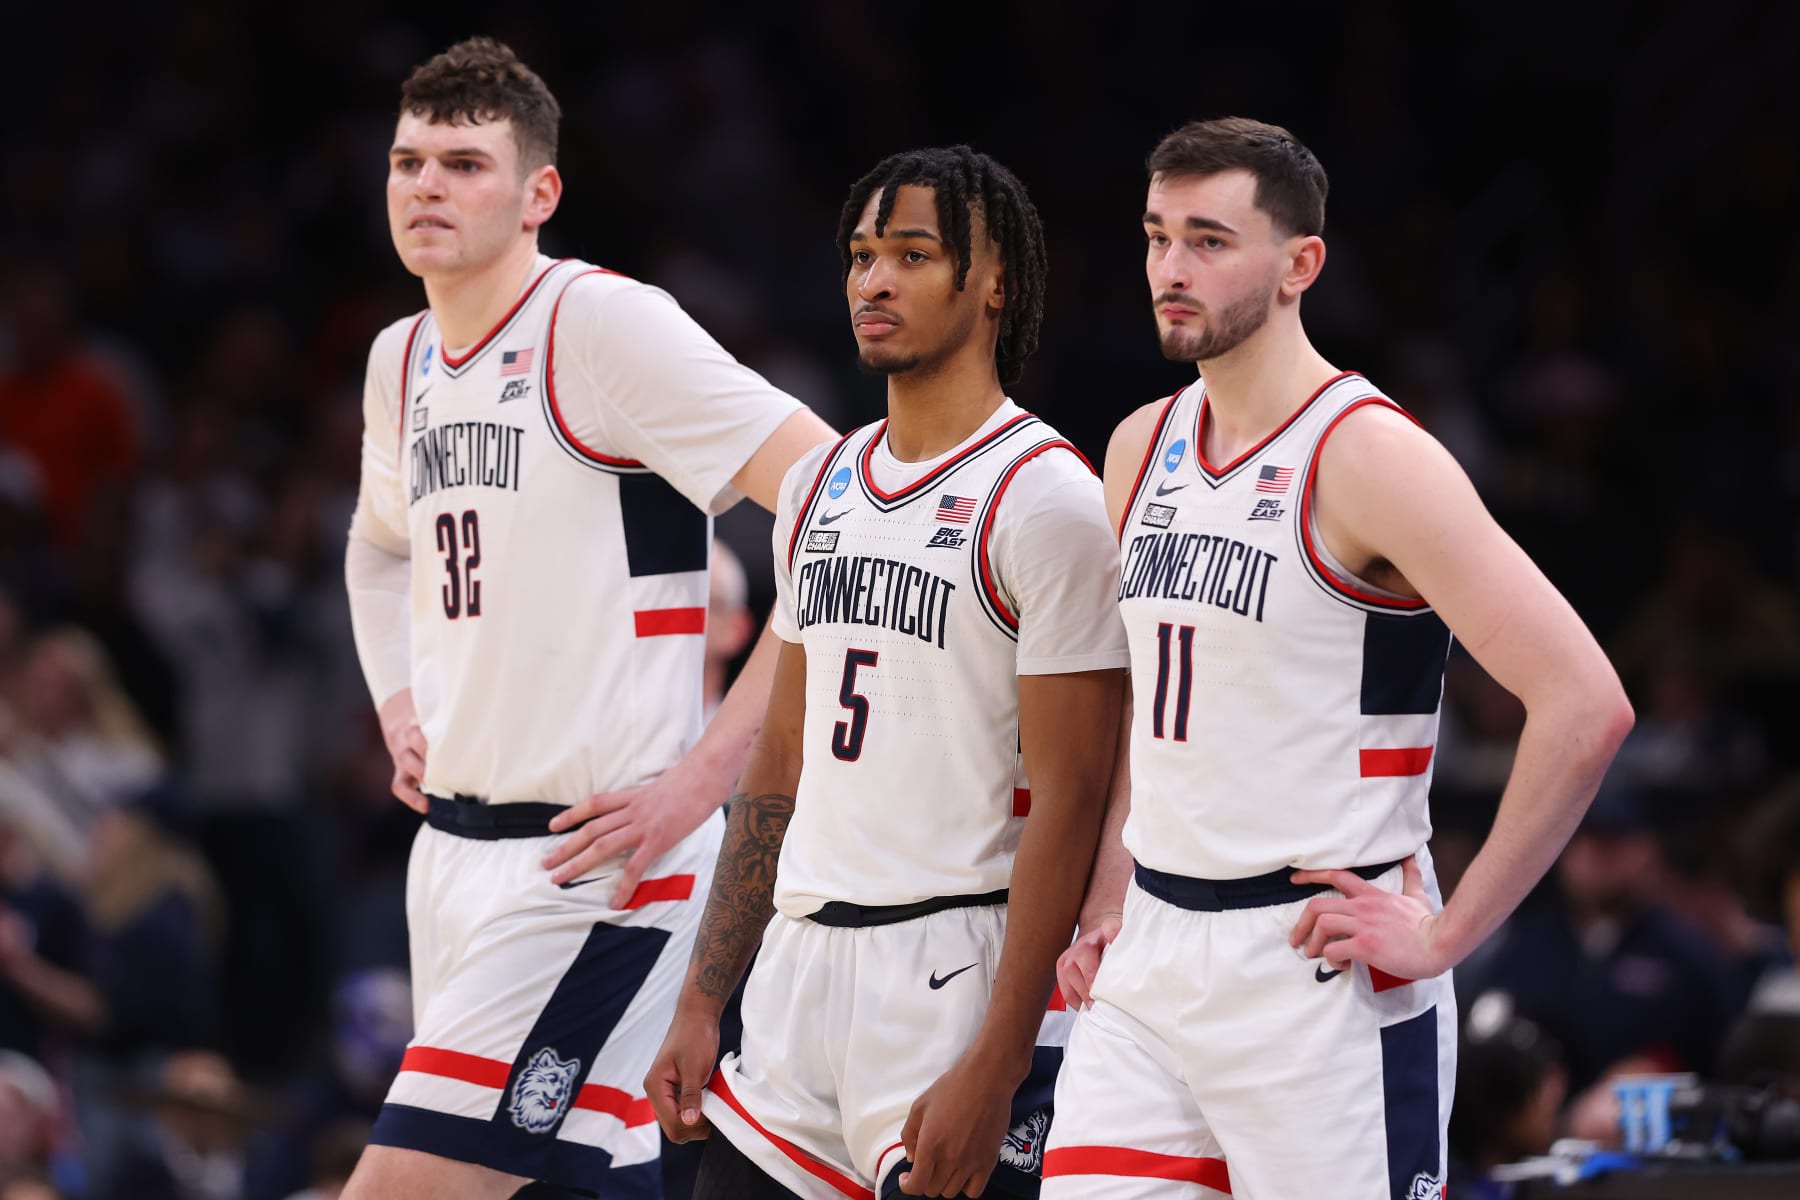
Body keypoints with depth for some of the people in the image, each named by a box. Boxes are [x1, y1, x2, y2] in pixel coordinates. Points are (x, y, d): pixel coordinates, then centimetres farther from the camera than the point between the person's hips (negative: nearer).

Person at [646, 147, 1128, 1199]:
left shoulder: (1045, 499, -10)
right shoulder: (821, 488, 14)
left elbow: (1069, 807, -14)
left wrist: (995, 1070, -19)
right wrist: (702, 1005, 14)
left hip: (960, 973, -7)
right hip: (802, 963, 7)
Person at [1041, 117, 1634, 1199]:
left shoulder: (1369, 455, -13)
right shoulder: (1142, 449, 11)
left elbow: (1586, 706, -19)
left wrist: (1445, 935, -16)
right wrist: (1106, 908, 16)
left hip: (1322, 972, -7)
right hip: (1152, 960, 7)